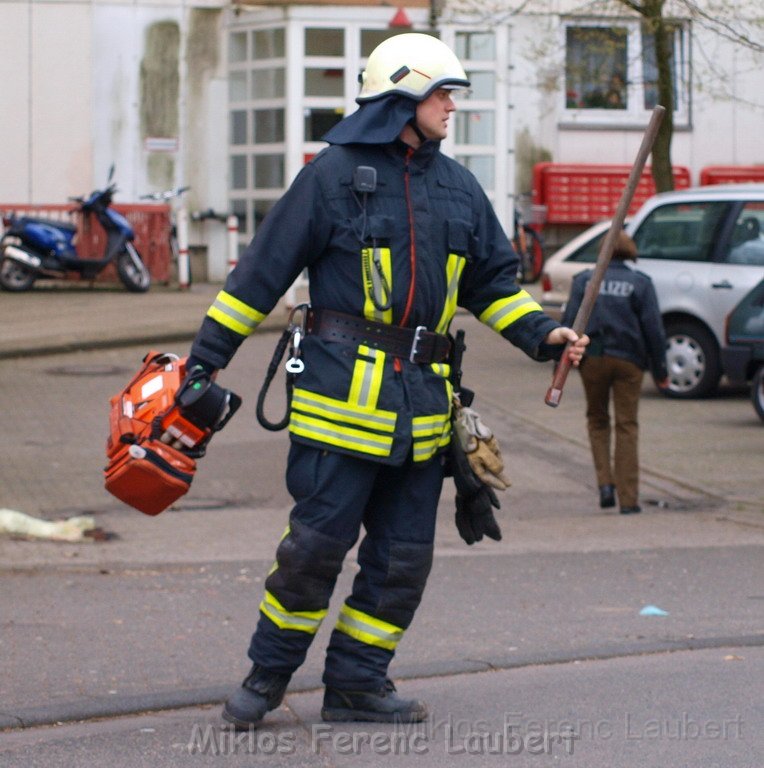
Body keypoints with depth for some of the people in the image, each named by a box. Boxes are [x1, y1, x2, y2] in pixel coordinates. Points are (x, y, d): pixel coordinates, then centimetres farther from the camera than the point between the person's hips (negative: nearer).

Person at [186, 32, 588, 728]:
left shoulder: (458, 187, 14)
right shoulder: (334, 173, -3)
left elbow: (493, 280, 23)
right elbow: (263, 270, -2)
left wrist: (541, 333, 5)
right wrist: (207, 359, -3)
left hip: (422, 399, 6)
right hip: (344, 386, -6)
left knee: (405, 554, 6)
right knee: (317, 539, -7)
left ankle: (358, 682, 17)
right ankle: (267, 674, 9)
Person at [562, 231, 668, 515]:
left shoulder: (584, 280, 3)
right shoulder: (640, 283, 1)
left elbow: (569, 321, -2)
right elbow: (653, 329, 0)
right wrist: (659, 369, 6)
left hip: (593, 357, 1)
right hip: (628, 360, -1)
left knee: (597, 420, 18)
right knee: (627, 426, 4)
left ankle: (605, 482, 1)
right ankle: (628, 498, 0)